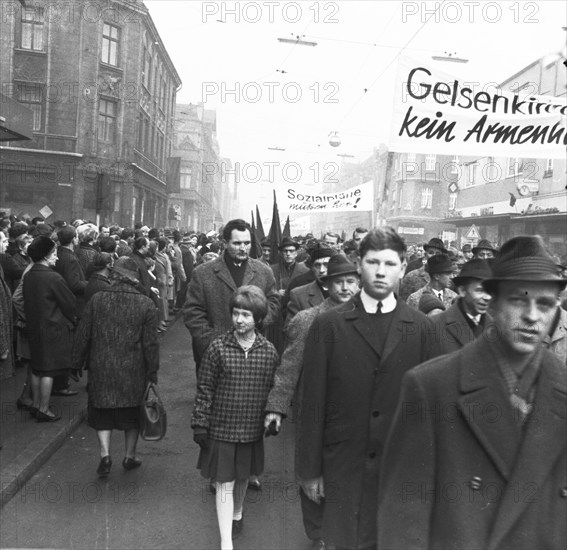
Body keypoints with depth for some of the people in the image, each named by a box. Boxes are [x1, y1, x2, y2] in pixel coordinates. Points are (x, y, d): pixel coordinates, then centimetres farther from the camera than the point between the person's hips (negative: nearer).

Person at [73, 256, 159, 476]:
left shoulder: (96, 299, -5)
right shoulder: (146, 304, -7)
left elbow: (83, 336, 0)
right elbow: (151, 343, -7)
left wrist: (77, 364, 12)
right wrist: (152, 373, 1)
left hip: (101, 369, 1)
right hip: (133, 371, 0)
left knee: (102, 414, 15)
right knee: (132, 415, 15)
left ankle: (105, 454, 3)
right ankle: (129, 456, 26)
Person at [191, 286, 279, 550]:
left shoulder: (269, 352, -7)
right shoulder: (217, 348, -12)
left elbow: (273, 390, 3)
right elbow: (204, 390, -7)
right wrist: (200, 425, -7)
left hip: (253, 430, 3)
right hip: (221, 429, -2)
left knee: (243, 477, 23)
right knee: (224, 484, 2)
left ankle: (237, 514, 49)